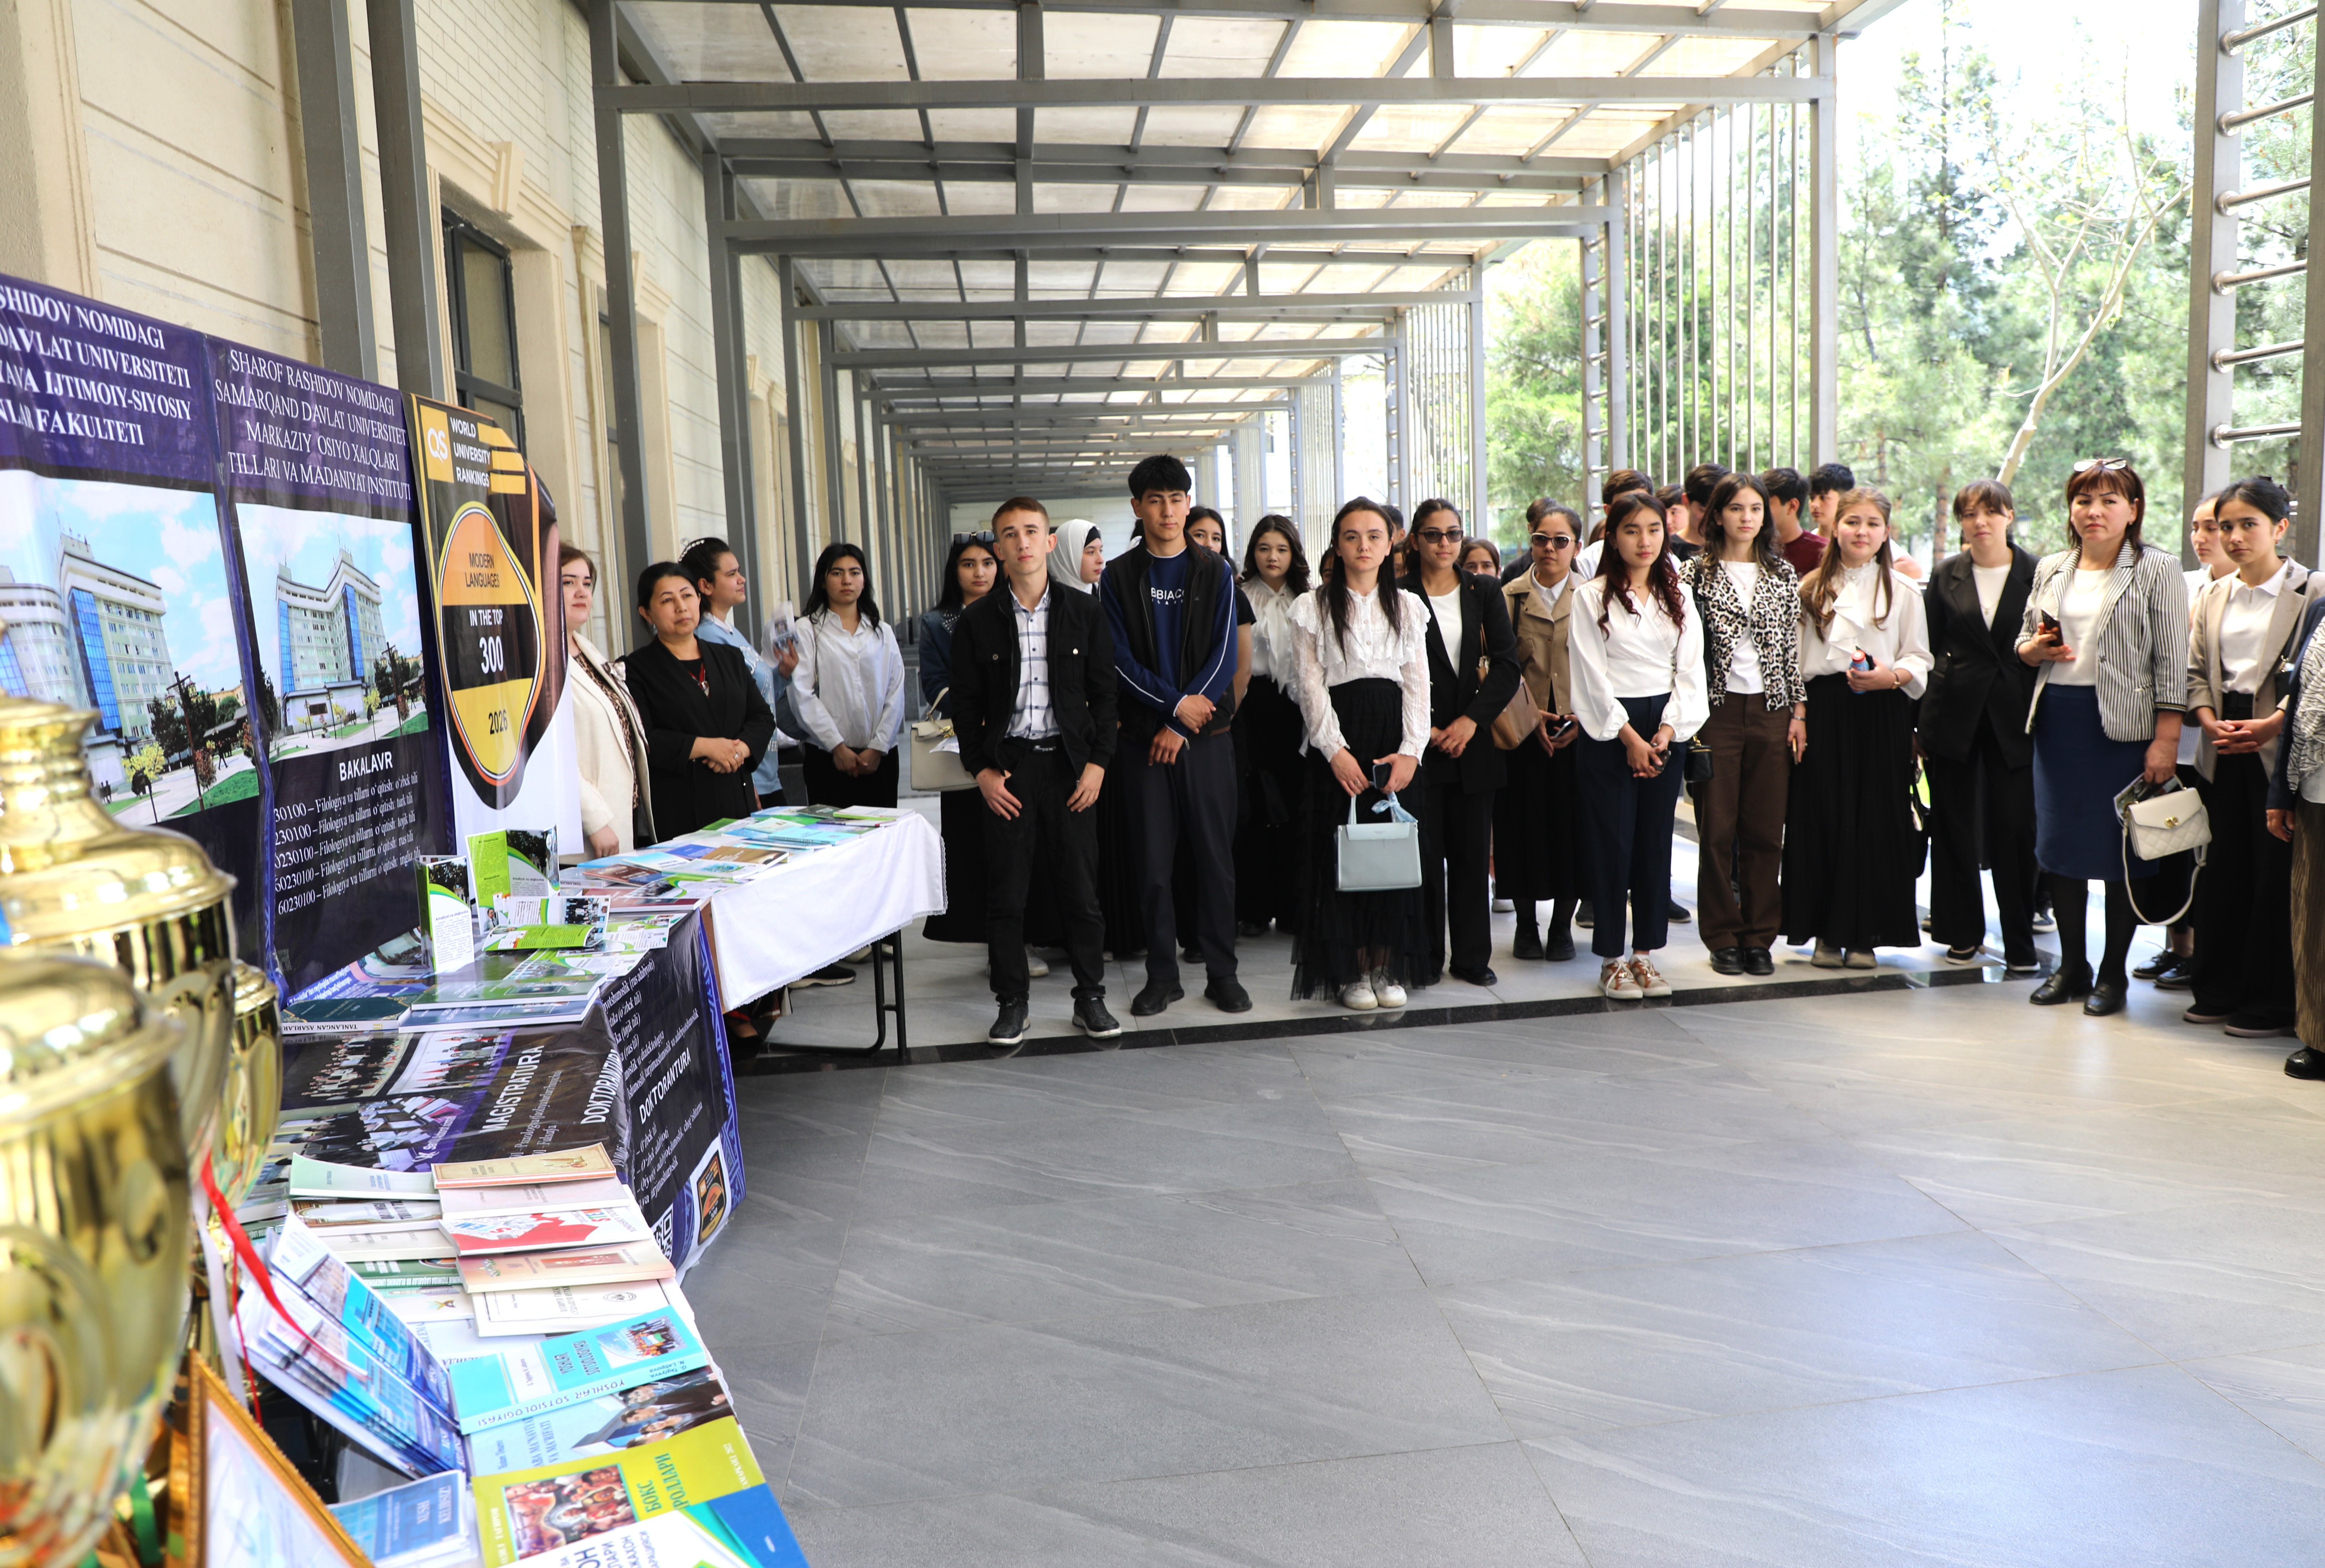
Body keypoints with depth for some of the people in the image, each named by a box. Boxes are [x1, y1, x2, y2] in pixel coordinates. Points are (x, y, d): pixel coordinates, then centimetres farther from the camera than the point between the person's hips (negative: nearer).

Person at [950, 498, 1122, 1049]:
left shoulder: (1084, 612, 4)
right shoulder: (977, 621, 3)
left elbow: (1104, 692, 5)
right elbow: (965, 704, 5)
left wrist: (1098, 761, -4)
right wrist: (982, 769, -3)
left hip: (1070, 763, 0)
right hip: (1007, 766, 0)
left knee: (1081, 888, 3)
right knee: (1006, 891, 3)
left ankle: (1090, 997, 17)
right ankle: (1012, 1001, 16)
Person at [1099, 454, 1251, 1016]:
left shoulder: (1216, 574, 5)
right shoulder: (1119, 578, 5)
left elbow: (1223, 658, -1)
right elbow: (1120, 661, -1)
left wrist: (1179, 725, -8)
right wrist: (1175, 703, -12)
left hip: (1205, 734, 0)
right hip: (1144, 735, 0)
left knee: (1216, 855, 2)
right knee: (1154, 859, 3)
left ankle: (1222, 972, 12)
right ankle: (1162, 975, 13)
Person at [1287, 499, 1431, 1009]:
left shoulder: (1408, 607, 11)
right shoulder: (1313, 607, 5)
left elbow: (1418, 684, 6)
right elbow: (1311, 685, -2)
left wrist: (1411, 751, -6)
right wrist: (1336, 751, -12)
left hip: (1395, 736, 2)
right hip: (1338, 740, -2)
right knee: (1342, 850, -2)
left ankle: (1388, 967, 12)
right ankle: (1352, 971, 7)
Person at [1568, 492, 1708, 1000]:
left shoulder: (1677, 599, 10)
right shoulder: (1591, 597, -2)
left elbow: (1689, 670, 5)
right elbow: (1592, 675, -7)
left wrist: (1667, 732, -8)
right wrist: (1630, 737, -12)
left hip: (1667, 730, 4)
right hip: (1609, 730, -4)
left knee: (1656, 842, 6)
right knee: (1613, 844, -2)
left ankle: (1645, 952, 16)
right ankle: (1611, 958, 8)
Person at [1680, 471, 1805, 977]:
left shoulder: (1783, 574, 11)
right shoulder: (1695, 573, 2)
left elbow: (1793, 649, 10)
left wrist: (1799, 712, 4)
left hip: (1771, 710, 2)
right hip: (1716, 709, -2)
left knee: (1767, 830, 3)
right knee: (1717, 828, 0)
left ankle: (1759, 936, 14)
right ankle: (1724, 938, 11)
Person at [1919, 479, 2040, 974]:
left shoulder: (2036, 574, 2)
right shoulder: (1946, 576, 6)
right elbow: (1928, 650, 6)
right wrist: (1920, 723, 3)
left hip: (2014, 715, -2)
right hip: (1953, 715, 2)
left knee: (2015, 830, -3)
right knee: (1954, 828, 7)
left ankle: (2020, 942, 8)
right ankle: (1964, 933, 20)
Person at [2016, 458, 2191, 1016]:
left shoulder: (2157, 570, -2)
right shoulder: (2051, 570, 13)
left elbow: (2172, 662, -6)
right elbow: (2025, 645, 22)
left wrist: (2166, 740, -12)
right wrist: (2035, 648, -3)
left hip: (2124, 722, -4)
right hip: (2057, 719, 5)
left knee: (2122, 846, 1)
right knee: (2058, 841, 6)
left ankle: (2113, 972, 14)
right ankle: (2072, 964, 20)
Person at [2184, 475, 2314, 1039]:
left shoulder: (2311, 592, -4)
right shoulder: (2212, 597, 13)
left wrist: (2269, 726, -17)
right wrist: (2209, 720, -4)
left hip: (2280, 749, -5)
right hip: (2225, 753, 5)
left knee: (2276, 876, -2)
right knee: (2224, 871, 9)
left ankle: (2272, 1003, 8)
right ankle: (2219, 991, 19)